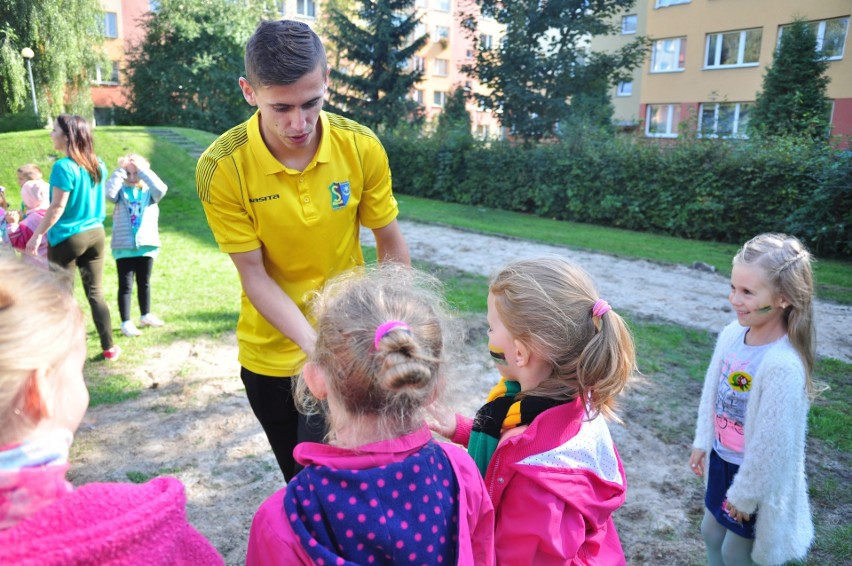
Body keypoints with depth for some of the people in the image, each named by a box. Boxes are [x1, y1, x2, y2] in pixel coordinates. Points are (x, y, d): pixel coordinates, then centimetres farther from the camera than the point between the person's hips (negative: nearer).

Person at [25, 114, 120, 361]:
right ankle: (109, 347, 12)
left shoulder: (63, 167, -16)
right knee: (96, 292, 11)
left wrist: (37, 235, -9)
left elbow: (57, 208, -16)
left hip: (67, 238, -6)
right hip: (95, 234, 6)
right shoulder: (97, 165, 6)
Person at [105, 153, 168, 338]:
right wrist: (120, 171, -14)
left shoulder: (149, 192, 4)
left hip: (146, 244, 2)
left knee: (144, 283, 16)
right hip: (123, 246, -2)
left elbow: (161, 189, -18)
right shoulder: (121, 192, 2)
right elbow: (109, 192, -20)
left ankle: (146, 315, 32)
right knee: (125, 285, 1)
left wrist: (143, 171, -13)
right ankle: (126, 322, 6)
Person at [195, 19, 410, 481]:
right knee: (302, 482, 19)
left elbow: (391, 246, -4)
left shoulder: (362, 148, -14)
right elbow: (254, 275, -14)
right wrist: (315, 345, -24)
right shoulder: (222, 167, -18)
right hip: (273, 353, 0)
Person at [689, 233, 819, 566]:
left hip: (756, 474, -6)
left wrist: (746, 494, -13)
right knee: (711, 531, 25)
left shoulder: (783, 365, -32)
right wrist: (702, 442, 10)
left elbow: (772, 441, -24)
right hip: (720, 458, 6)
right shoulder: (732, 334, -11)